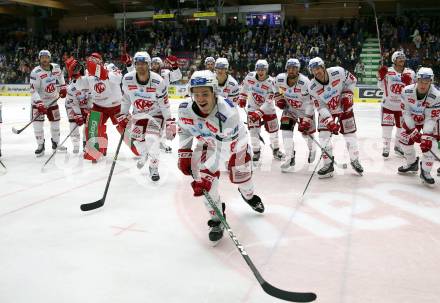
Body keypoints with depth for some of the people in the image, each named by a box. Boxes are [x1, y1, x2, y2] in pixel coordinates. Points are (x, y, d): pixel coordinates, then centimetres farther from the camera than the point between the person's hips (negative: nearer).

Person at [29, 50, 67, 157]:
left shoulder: (56, 67, -7)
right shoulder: (35, 72, -21)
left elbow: (60, 76, 17)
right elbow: (33, 90, -25)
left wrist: (63, 88, 8)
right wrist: (39, 104, -33)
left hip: (53, 101, 4)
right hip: (38, 101, -4)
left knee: (55, 122, 11)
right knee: (37, 123, -9)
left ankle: (56, 143, 27)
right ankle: (40, 146, 4)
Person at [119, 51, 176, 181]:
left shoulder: (158, 81, -26)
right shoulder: (127, 79, -17)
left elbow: (164, 104, -17)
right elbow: (126, 98, 0)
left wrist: (170, 122, -17)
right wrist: (123, 115, 3)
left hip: (155, 113, -4)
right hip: (138, 112, 4)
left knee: (152, 138, -19)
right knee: (136, 136, 8)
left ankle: (154, 167, 0)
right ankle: (143, 154, 43)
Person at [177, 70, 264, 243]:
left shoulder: (228, 112, -43)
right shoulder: (185, 109, -28)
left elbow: (222, 149, -41)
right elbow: (184, 130, -4)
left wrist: (207, 175, -45)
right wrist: (184, 153, -10)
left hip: (234, 140, -2)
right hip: (207, 141, 3)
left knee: (241, 175, 11)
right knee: (204, 176, -16)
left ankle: (249, 195, 50)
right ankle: (217, 217, 2)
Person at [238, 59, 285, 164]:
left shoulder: (270, 82, -23)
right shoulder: (250, 76, -14)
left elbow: (268, 102, -26)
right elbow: (245, 85, 11)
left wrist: (259, 113, -32)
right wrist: (242, 98, 12)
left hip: (268, 108, -1)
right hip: (253, 107, 1)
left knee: (273, 130, 8)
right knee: (253, 130, -8)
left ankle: (276, 150, 31)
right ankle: (256, 152, 9)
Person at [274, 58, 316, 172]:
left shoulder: (305, 82, -31)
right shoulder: (280, 79, -19)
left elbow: (309, 103, -27)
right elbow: (277, 88, 8)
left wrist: (306, 120, -31)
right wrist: (279, 98, -8)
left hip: (304, 109, -3)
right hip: (289, 108, 3)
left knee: (306, 131, 6)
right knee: (286, 129, -13)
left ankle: (312, 149, 42)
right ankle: (290, 158, -7)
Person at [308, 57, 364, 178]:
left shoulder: (338, 72, -25)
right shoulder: (312, 87, -22)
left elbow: (352, 80, -5)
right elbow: (320, 107, -21)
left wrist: (347, 94, -18)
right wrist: (330, 121, -32)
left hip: (344, 107, 0)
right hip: (326, 110, 1)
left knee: (350, 134, 4)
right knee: (324, 135, -10)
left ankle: (355, 160, 25)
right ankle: (328, 164, 3)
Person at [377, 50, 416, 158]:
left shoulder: (410, 73, 0)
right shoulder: (388, 71, -4)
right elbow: (382, 87, 0)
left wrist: (409, 83, -20)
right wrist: (381, 77, -15)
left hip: (402, 106, 2)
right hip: (388, 104, -2)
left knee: (401, 127, 12)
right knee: (387, 126, -1)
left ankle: (398, 146, 30)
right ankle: (386, 147, 13)